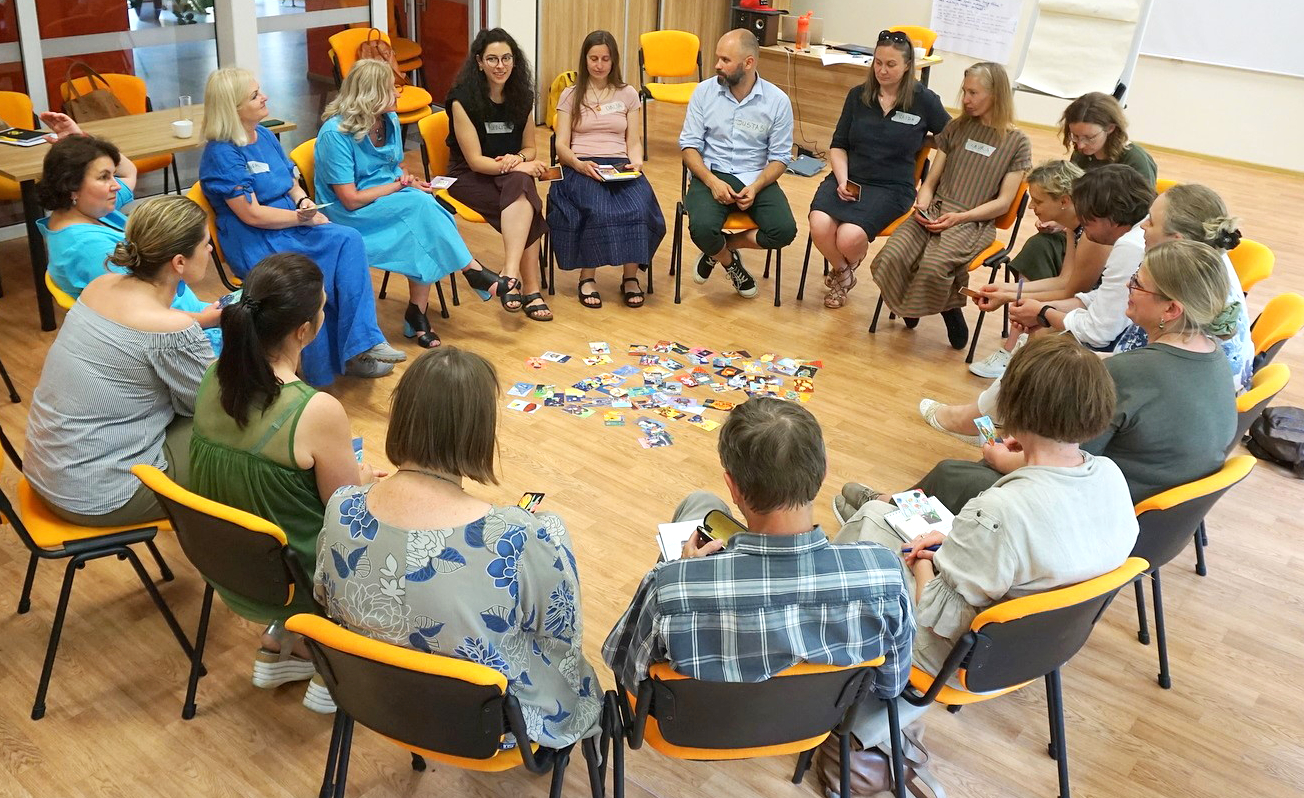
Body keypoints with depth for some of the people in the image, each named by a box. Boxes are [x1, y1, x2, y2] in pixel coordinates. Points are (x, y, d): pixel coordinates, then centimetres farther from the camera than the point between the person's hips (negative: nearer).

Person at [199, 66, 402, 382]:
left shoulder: (266, 136, 12)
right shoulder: (221, 154, -12)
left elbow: (291, 182, 19)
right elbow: (252, 215, -17)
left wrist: (305, 201, -4)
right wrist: (304, 217, -11)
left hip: (291, 226, 7)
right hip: (256, 243, -7)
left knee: (349, 240, -20)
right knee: (318, 274, -29)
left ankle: (360, 343, -24)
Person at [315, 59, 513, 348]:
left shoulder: (390, 120, 5)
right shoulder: (335, 134, -16)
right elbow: (350, 200, -19)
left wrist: (409, 181, -4)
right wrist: (399, 186, -13)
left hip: (391, 199, 6)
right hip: (350, 216, -6)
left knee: (424, 230, -29)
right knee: (421, 204, -31)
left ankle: (417, 314, -23)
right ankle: (473, 271, -21)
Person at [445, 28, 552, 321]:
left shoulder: (521, 97, 3)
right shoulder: (463, 99, -12)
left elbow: (530, 149, 11)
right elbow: (475, 160, -14)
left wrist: (518, 159, -14)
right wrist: (521, 168, -26)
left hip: (510, 176, 5)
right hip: (470, 177, -4)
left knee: (521, 185, -34)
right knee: (525, 203, -33)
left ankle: (510, 276, -41)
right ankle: (531, 291, -37)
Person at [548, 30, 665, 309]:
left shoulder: (628, 94, 17)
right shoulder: (570, 95, 13)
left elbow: (633, 141, 13)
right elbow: (561, 145, 5)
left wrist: (636, 162, -11)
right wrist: (579, 164, -17)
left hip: (619, 166, 2)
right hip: (580, 167, -1)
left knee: (638, 206, -33)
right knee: (597, 208, -36)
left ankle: (630, 277, -19)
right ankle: (587, 277, -20)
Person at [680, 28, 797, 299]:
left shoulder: (777, 100, -3)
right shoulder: (704, 91, 0)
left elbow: (780, 157, 0)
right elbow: (689, 145, -1)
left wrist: (755, 187, -19)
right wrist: (713, 182, -18)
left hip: (757, 177, 1)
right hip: (711, 174, 0)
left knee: (784, 231, -25)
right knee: (702, 228, -30)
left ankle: (720, 248, 4)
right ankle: (730, 262, 8)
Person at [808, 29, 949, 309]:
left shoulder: (924, 100, 0)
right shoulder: (858, 95, 8)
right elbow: (838, 146, 9)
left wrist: (919, 139, 3)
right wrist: (842, 180, -6)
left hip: (892, 187, -3)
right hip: (848, 178, 3)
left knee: (849, 237, -29)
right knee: (819, 225, -28)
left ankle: (848, 267, 13)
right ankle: (841, 272, 7)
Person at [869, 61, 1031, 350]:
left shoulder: (1016, 142, 3)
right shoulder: (957, 128, 15)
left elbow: (1003, 202, -1)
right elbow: (931, 180, 15)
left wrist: (958, 217, -15)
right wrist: (922, 206, -7)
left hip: (974, 222, -4)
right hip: (934, 210, 4)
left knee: (933, 266, -35)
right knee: (892, 258, -28)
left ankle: (950, 309, -4)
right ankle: (911, 304, 1)